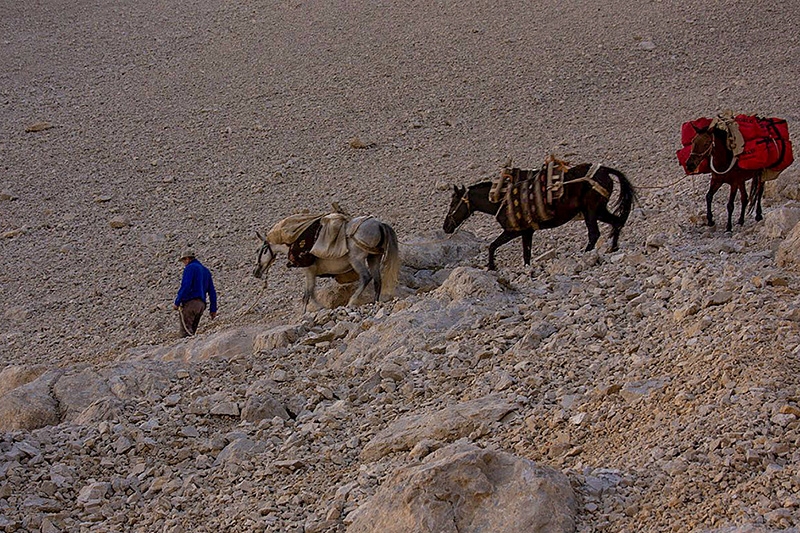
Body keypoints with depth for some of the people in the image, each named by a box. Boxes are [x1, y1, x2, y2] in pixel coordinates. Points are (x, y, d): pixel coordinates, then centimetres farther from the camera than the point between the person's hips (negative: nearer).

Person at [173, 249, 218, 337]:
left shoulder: (190, 268, -2)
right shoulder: (206, 271, 23)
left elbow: (185, 286, -15)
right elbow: (212, 291, 21)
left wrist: (177, 302, -14)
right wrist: (213, 309, 21)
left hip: (189, 302, -8)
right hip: (201, 304, 8)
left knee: (186, 332, -14)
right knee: (191, 332, 8)